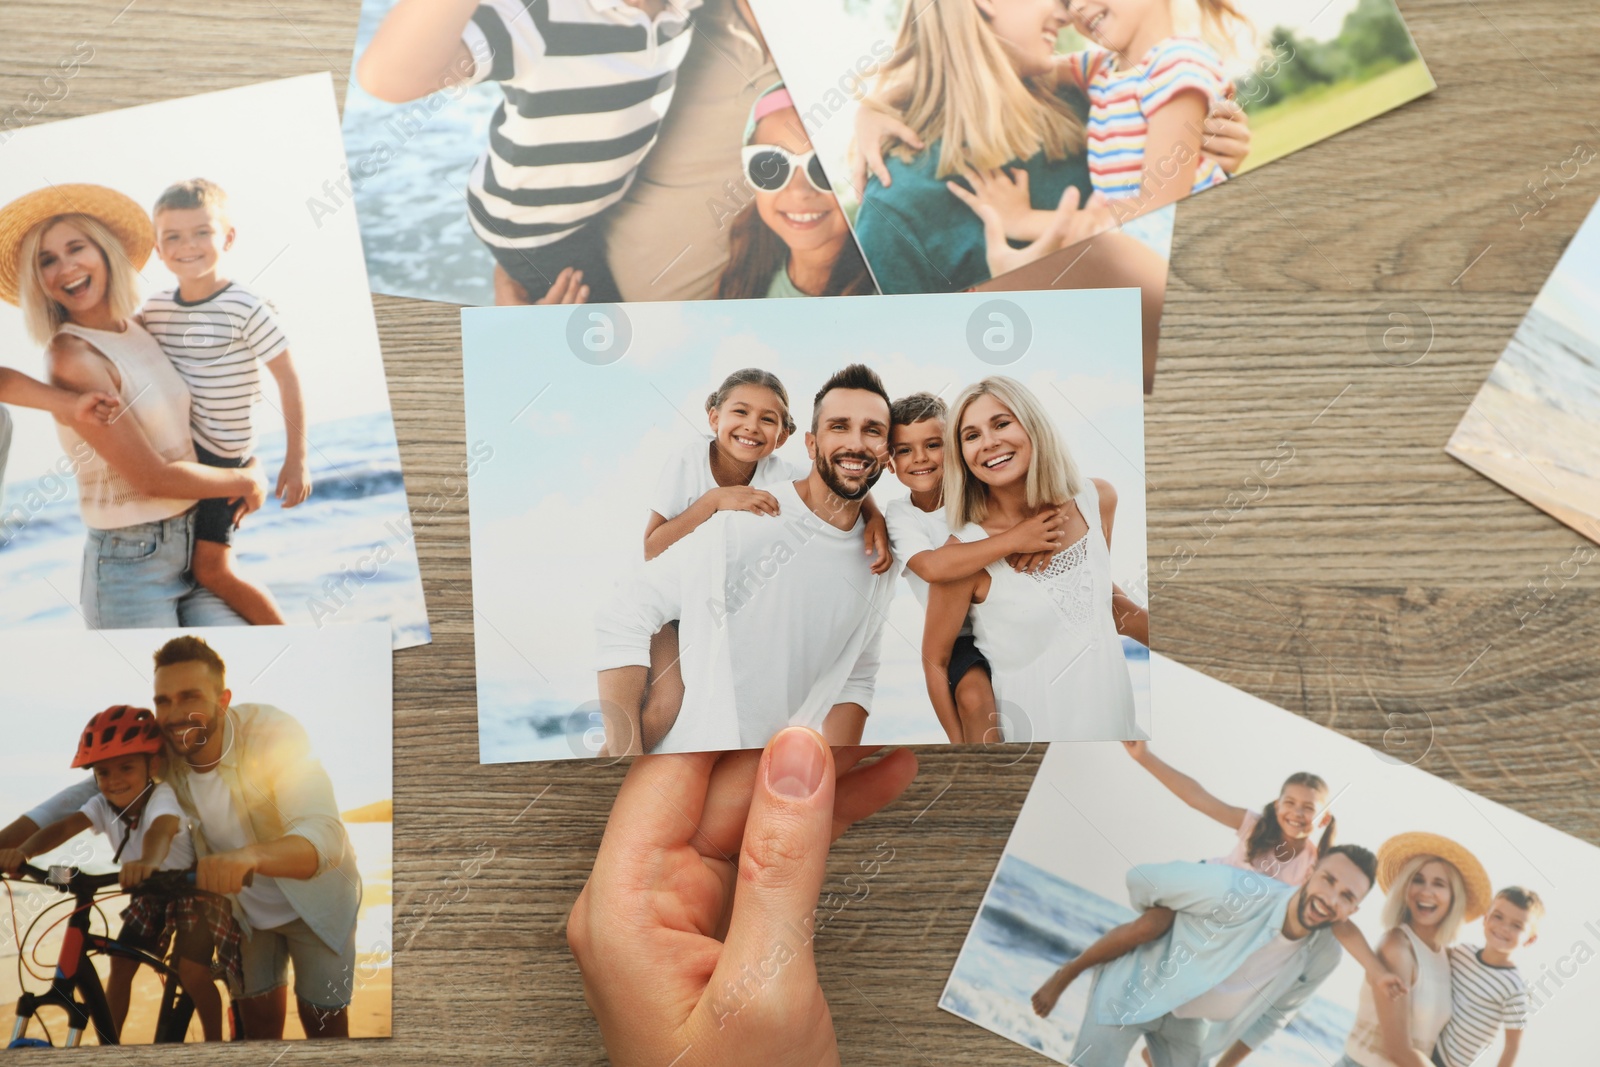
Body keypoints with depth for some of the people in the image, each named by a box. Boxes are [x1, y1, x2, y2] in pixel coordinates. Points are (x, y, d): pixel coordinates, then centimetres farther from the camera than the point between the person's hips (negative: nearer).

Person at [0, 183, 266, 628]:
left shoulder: (142, 330, 6)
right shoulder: (73, 357, -15)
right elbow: (155, 477, -17)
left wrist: (251, 465, 2)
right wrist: (246, 483, -4)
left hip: (199, 544, 6)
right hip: (130, 564, -6)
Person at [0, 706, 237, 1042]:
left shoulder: (162, 796, -32)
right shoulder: (103, 804, -13)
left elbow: (162, 828, -54)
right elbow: (64, 826, -29)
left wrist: (147, 862, -77)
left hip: (194, 889, -6)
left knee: (192, 974, -16)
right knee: (120, 967, -2)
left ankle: (214, 1041, 5)